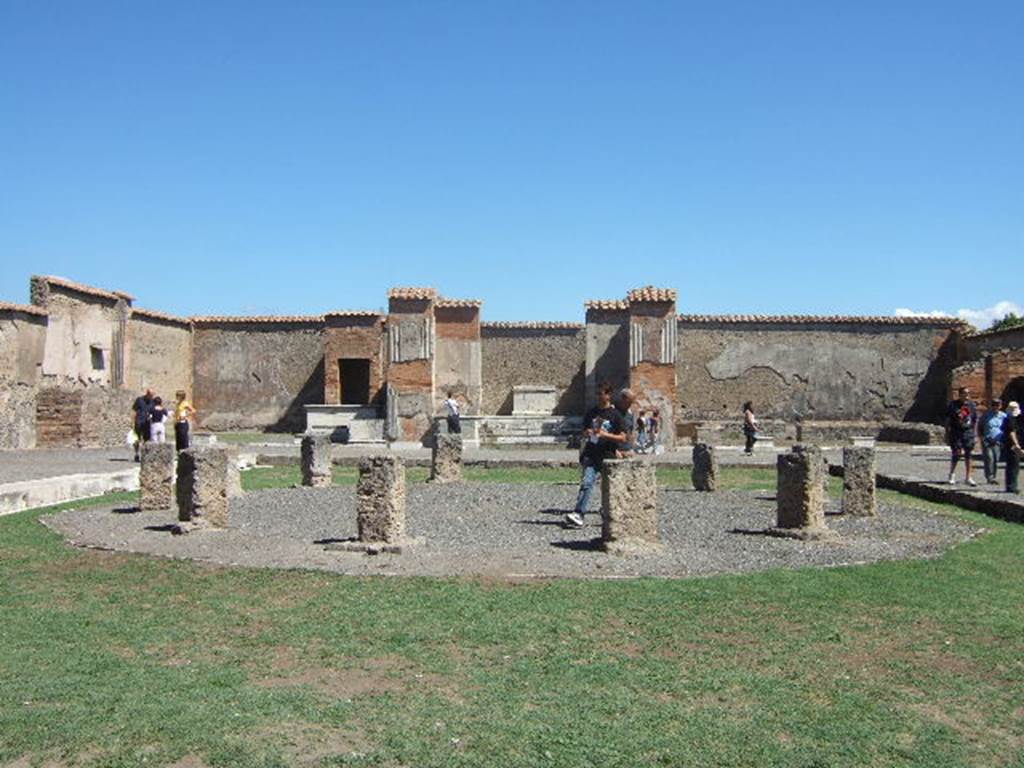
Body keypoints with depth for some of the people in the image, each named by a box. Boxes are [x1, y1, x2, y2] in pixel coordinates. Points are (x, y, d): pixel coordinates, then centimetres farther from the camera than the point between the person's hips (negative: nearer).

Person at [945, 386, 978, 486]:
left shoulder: (972, 405, 7)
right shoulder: (953, 404, -3)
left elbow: (975, 420, 13)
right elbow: (948, 420, -1)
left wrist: (974, 432, 7)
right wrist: (947, 434, -3)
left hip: (968, 432, 3)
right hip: (956, 433, -3)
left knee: (968, 455, 5)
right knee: (956, 454, -5)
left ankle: (968, 477, 14)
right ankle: (952, 474, 17)